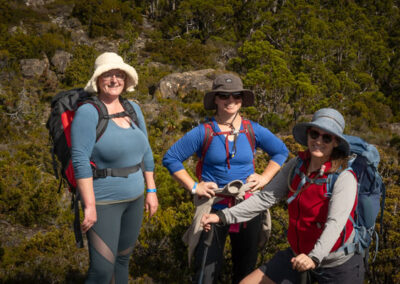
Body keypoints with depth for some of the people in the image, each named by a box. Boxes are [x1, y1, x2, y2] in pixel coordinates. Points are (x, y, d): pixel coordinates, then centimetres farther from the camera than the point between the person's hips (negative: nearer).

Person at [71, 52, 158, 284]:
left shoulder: (133, 108, 6)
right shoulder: (88, 112, -14)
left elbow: (145, 152, 13)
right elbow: (80, 161, -19)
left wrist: (151, 190, 11)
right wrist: (90, 207, -21)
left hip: (135, 199, 6)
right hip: (103, 202, -6)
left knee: (123, 259, 17)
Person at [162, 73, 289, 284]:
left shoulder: (254, 130, -1)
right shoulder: (203, 133, -8)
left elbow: (281, 151, 13)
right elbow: (170, 158, -2)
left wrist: (265, 177, 0)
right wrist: (193, 187, -9)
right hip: (213, 209, -2)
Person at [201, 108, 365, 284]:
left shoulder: (344, 177, -19)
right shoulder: (296, 166, -3)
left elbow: (335, 223, -28)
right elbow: (266, 197, -4)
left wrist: (314, 258, -44)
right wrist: (223, 216, -12)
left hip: (339, 264, -5)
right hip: (299, 256, 5)